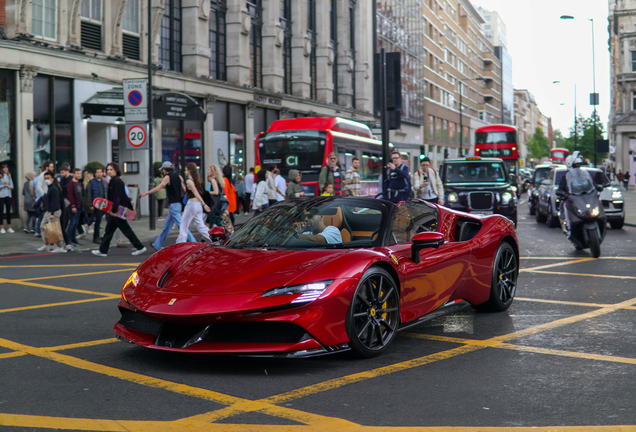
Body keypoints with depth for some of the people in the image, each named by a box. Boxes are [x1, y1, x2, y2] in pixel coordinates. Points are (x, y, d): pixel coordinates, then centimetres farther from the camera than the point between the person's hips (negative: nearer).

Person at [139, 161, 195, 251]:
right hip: (178, 203, 9)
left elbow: (158, 188, -13)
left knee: (181, 225, -10)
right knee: (166, 226, 16)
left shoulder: (167, 177, -9)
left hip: (173, 205, -9)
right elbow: (185, 189, 9)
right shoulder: (178, 176, 11)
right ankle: (157, 245, 24)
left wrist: (145, 193, -8)